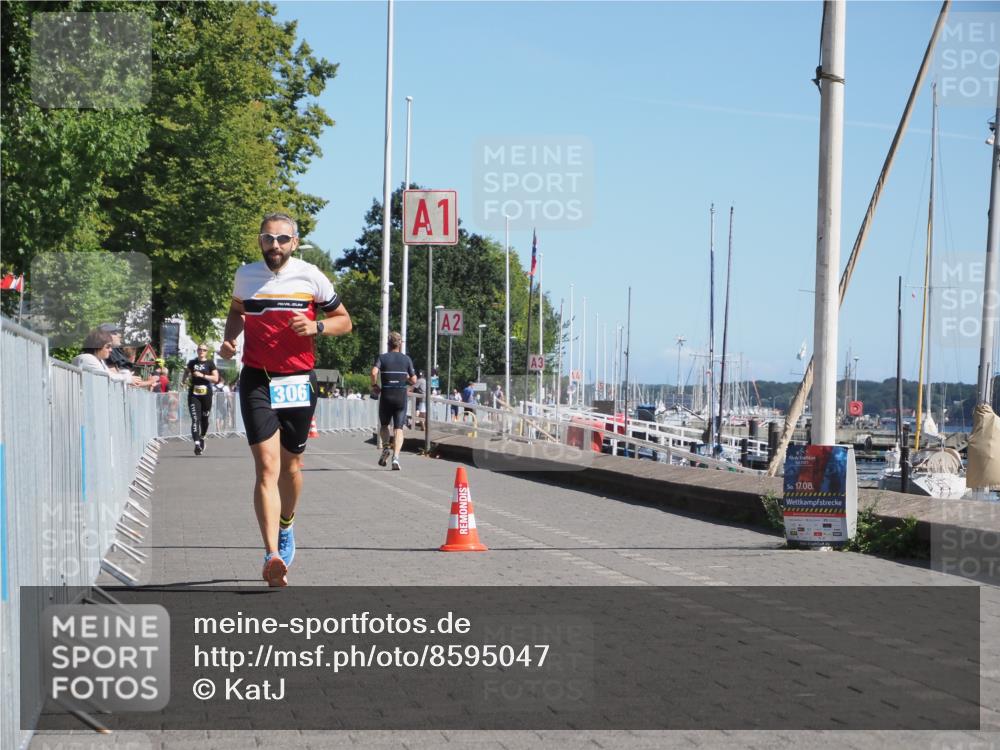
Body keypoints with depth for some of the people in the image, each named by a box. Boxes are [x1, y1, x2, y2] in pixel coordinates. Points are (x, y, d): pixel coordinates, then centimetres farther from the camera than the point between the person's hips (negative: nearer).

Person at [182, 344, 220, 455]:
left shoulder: (210, 363, 2)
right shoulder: (192, 363, 9)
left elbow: (215, 379, -7)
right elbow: (187, 371, 31)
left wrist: (202, 375, -15)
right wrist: (184, 380, 16)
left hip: (206, 394, -1)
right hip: (193, 394, 1)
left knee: (204, 419, 10)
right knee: (195, 419, -11)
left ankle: (202, 438, 36)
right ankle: (197, 444, -20)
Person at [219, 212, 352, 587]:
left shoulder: (310, 277, -2)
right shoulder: (245, 275, 4)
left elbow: (344, 321, 6)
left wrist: (315, 326, -14)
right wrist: (229, 338, 5)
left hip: (299, 380, 1)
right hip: (256, 379, -1)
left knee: (290, 464, 13)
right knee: (266, 465, -14)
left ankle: (285, 528, 42)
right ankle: (273, 555, -24)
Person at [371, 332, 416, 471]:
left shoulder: (382, 357, 2)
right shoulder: (406, 359, 5)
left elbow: (374, 372, -16)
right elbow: (413, 380, 4)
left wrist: (374, 385, 0)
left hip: (386, 396, 0)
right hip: (401, 396, 0)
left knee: (384, 425, 20)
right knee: (398, 428, 0)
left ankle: (386, 448, -2)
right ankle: (396, 457, -16)